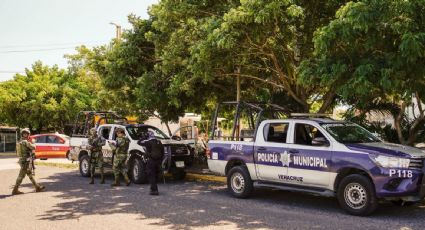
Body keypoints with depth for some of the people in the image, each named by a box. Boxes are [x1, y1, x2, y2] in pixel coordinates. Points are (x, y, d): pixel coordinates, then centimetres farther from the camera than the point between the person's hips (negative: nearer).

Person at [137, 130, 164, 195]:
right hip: (158, 161, 7)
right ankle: (153, 188, 27)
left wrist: (143, 137, 10)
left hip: (151, 161, -7)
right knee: (155, 176, 18)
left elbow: (139, 142, 1)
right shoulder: (159, 143, 11)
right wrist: (160, 160, 21)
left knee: (151, 176, -3)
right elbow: (162, 152, 14)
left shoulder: (148, 142, -10)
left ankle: (154, 190, -10)